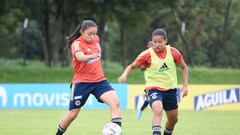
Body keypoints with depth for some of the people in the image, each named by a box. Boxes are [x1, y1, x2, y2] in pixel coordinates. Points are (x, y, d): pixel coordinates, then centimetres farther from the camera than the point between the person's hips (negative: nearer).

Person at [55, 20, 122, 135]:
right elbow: (80, 57, -40)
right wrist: (91, 56, -58)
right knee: (72, 114, 5)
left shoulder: (95, 39, 3)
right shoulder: (77, 43, -16)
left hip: (99, 80, 5)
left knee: (115, 103, -19)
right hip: (81, 82, -4)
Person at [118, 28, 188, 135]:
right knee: (158, 110, -34)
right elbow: (132, 66, -7)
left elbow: (183, 67, 6)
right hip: (154, 88, -4)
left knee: (173, 119, 15)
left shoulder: (172, 52, -7)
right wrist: (125, 74, -28)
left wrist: (185, 86, 0)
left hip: (170, 89, 4)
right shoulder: (147, 55, -14)